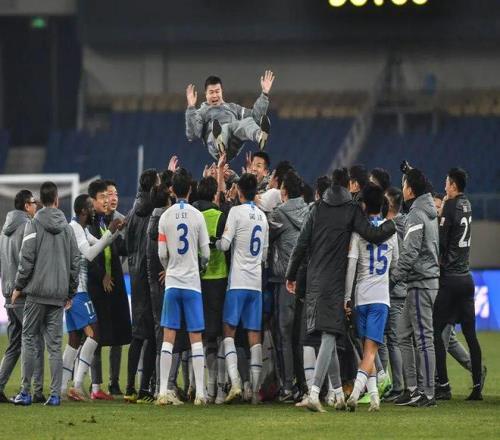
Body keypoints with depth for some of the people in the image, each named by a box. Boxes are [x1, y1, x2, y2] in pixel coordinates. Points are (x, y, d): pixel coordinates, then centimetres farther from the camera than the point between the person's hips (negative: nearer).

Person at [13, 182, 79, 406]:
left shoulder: (34, 225, -4)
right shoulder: (67, 228, 9)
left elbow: (26, 259, -9)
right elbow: (75, 262, 10)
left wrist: (19, 286, 1)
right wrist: (71, 292, 18)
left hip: (36, 291, -4)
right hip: (59, 294, 4)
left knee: (29, 339, 3)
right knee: (55, 345, 5)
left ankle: (25, 391, 0)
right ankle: (55, 394, -1)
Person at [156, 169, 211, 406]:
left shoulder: (165, 217, 0)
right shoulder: (197, 216, -3)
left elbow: (162, 254, 1)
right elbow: (206, 253, -1)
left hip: (172, 281, 1)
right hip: (192, 281, -1)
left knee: (168, 337, 2)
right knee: (196, 337, 1)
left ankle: (163, 391, -4)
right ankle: (200, 392, -3)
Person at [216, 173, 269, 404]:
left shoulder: (236, 212, -6)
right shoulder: (262, 216, 13)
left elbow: (224, 244, -11)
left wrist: (215, 243, 10)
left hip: (237, 281, -5)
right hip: (257, 282, 5)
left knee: (229, 331, -1)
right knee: (255, 335, 3)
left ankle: (235, 383, -17)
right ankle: (256, 389, -1)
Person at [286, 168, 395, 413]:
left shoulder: (317, 210, 8)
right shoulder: (352, 210, -3)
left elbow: (301, 244, 7)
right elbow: (373, 235, -11)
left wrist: (291, 275, 15)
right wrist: (392, 225, 9)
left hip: (314, 282, 4)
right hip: (335, 283, -4)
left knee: (328, 335, 14)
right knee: (329, 335, -8)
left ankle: (338, 392, 19)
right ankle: (314, 392, -22)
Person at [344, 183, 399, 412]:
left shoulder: (359, 230, -3)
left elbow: (351, 263, -9)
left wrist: (347, 297, -4)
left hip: (361, 296, 0)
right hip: (381, 296, 0)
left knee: (367, 349, 10)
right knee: (371, 350, -7)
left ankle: (374, 395, 4)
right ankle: (356, 390, -26)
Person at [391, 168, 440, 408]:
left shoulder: (416, 216, -14)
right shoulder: (429, 213, 16)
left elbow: (410, 253, -19)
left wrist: (394, 277, -11)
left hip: (421, 284, -10)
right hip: (428, 278, 10)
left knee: (424, 338, -7)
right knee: (404, 335, 13)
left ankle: (428, 393, -7)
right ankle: (412, 388, 14)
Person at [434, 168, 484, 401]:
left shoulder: (450, 206, -12)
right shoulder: (467, 205, 9)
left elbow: (441, 242, -13)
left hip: (450, 278, -7)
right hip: (466, 277, 7)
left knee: (436, 330, -4)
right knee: (470, 333, 8)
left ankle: (443, 383, -8)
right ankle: (477, 385, 7)